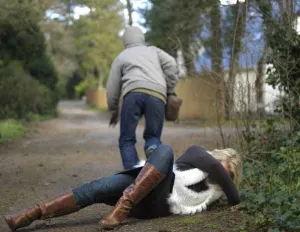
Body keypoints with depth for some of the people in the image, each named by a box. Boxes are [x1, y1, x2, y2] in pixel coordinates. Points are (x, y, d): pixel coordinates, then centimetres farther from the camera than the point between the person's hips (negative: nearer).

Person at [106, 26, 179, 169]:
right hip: (157, 95, 1)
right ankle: (153, 150, -21)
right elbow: (171, 65, 13)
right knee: (153, 136, 15)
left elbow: (112, 88, 25)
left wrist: (114, 111, 36)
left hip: (133, 93, -1)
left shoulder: (121, 57, 30)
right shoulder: (154, 50, 32)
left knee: (127, 140, 8)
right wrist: (170, 91, 17)